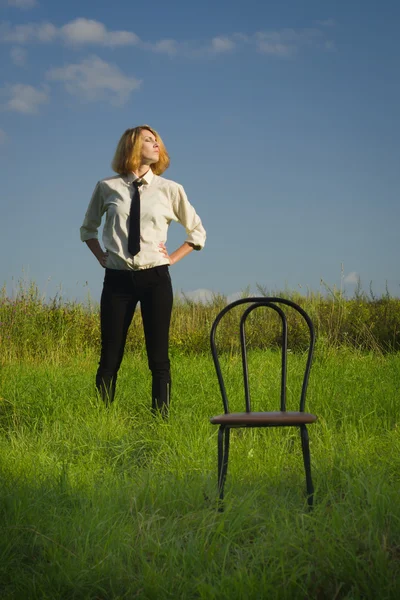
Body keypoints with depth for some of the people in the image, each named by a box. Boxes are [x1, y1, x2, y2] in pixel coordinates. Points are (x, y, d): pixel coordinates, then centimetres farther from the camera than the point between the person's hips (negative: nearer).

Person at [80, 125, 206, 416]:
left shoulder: (170, 189, 3)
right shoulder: (107, 188, 3)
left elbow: (198, 231, 16)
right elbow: (88, 229, 21)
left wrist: (173, 258, 6)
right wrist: (101, 256, 8)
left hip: (156, 278, 0)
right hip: (117, 279, 0)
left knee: (159, 358, 0)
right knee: (110, 358, 0)